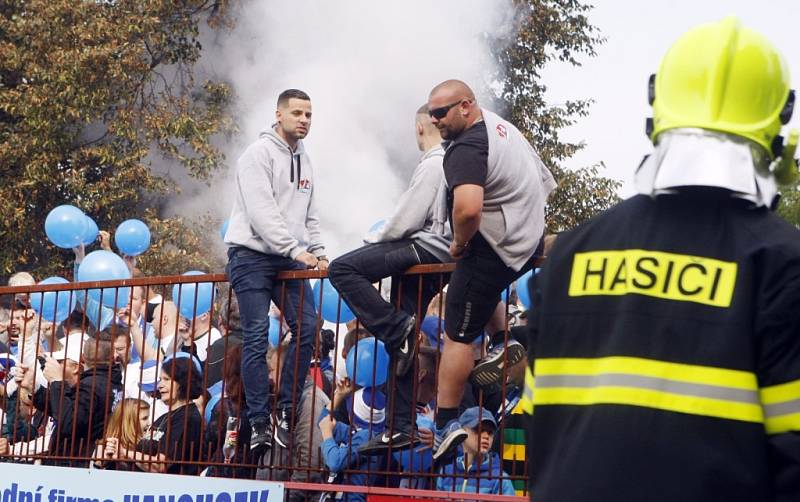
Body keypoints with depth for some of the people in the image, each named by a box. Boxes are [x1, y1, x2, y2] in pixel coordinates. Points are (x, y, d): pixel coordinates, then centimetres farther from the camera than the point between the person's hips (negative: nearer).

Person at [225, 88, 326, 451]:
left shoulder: (305, 161, 16)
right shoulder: (259, 154, -9)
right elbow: (262, 213, -19)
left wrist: (318, 252, 6)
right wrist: (298, 250, -23)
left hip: (289, 259, 7)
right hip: (252, 256, -7)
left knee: (307, 328, -4)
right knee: (256, 337, -7)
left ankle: (286, 411, 6)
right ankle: (260, 421, -3)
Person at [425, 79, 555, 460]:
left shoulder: (467, 148, -20)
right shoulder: (503, 126, 11)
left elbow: (468, 208, -37)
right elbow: (545, 184, 23)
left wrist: (460, 243, -18)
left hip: (492, 252, -9)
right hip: (528, 241, 9)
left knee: (458, 335, -2)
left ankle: (446, 424, 0)